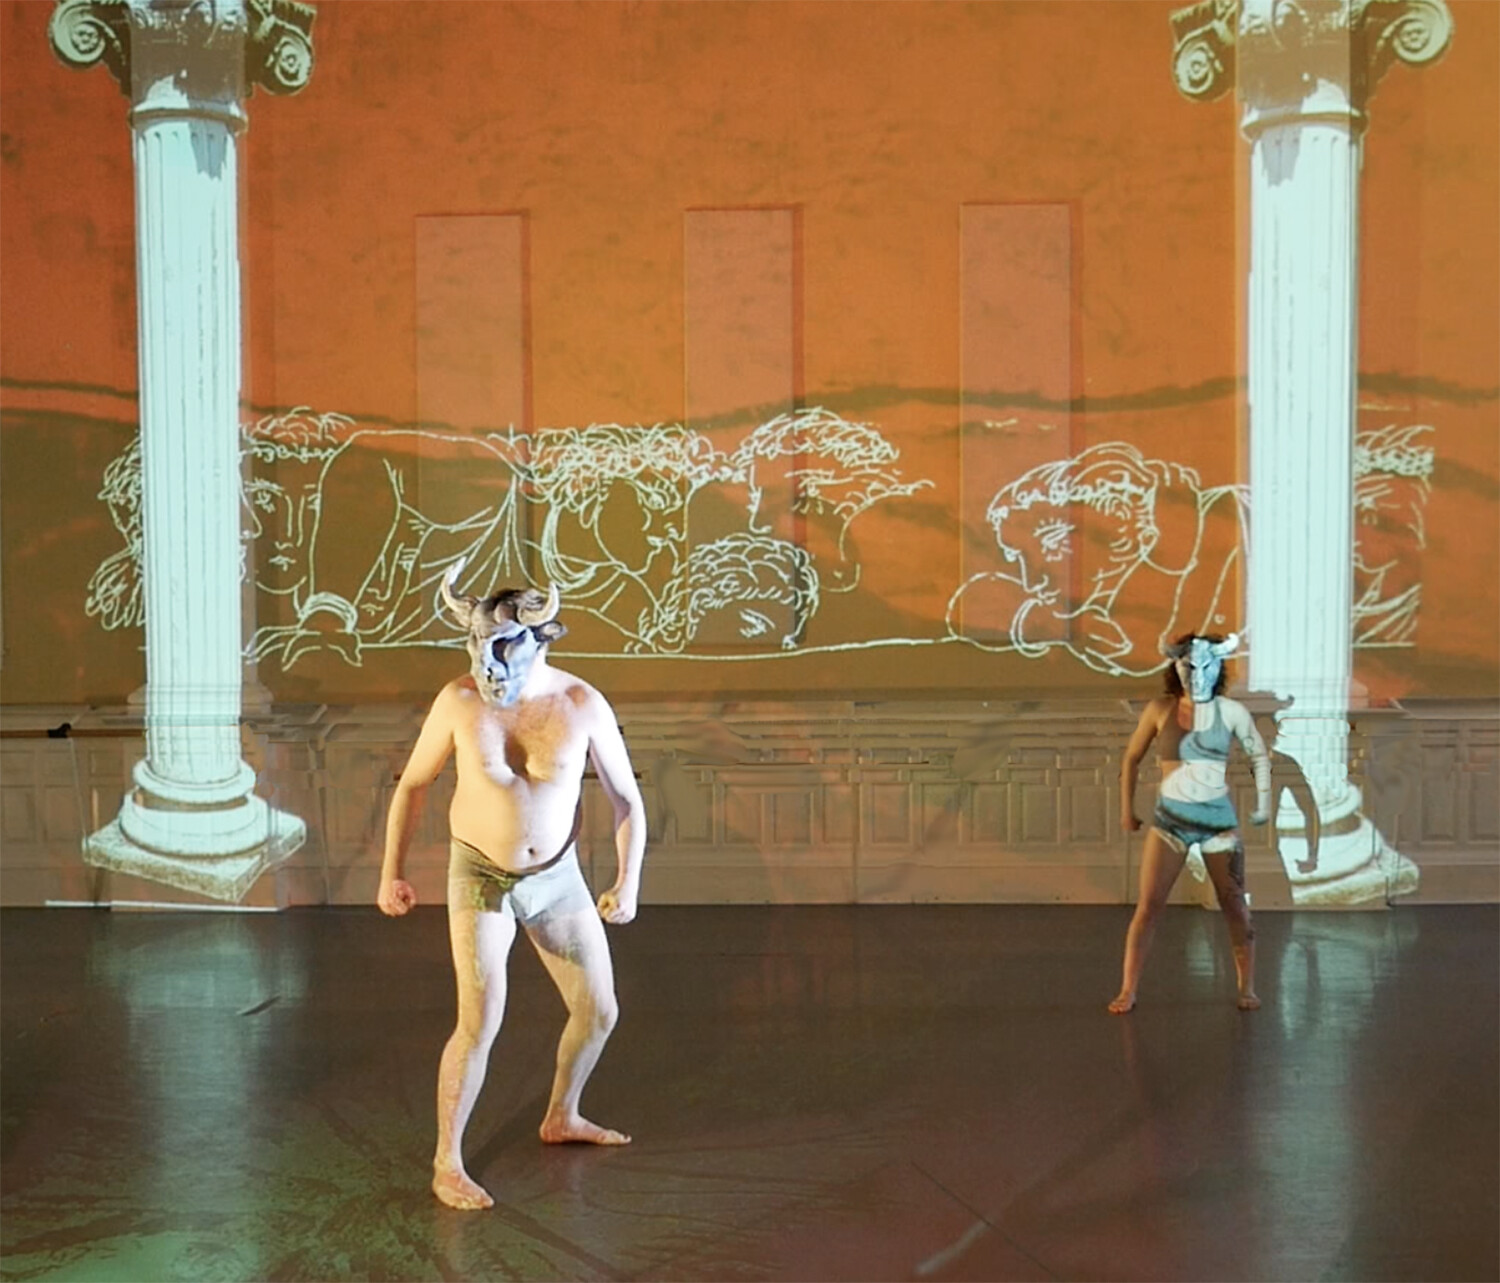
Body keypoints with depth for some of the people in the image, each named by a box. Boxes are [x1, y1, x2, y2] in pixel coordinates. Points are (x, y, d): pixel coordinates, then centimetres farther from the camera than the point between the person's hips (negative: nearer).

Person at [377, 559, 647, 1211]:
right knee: (481, 1022, -12)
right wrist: (391, 872, -1)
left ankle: (562, 1117, 37)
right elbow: (412, 783, 0)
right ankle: (447, 1162, 7)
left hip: (558, 877, 3)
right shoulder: (459, 701, -15)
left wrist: (628, 882, -16)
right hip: (481, 879, -2)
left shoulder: (582, 705, -15)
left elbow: (627, 800, -6)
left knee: (599, 1011, 10)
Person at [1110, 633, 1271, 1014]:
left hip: (1219, 817, 0)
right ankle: (1127, 991, 1)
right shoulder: (1160, 710, -3)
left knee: (1234, 905, 5)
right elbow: (1132, 759, 8)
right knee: (1148, 906, -4)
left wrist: (1263, 803, 5)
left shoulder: (1231, 712, -3)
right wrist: (1126, 810, 9)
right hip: (1171, 818, 0)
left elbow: (1259, 756, 11)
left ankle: (1247, 988, 18)